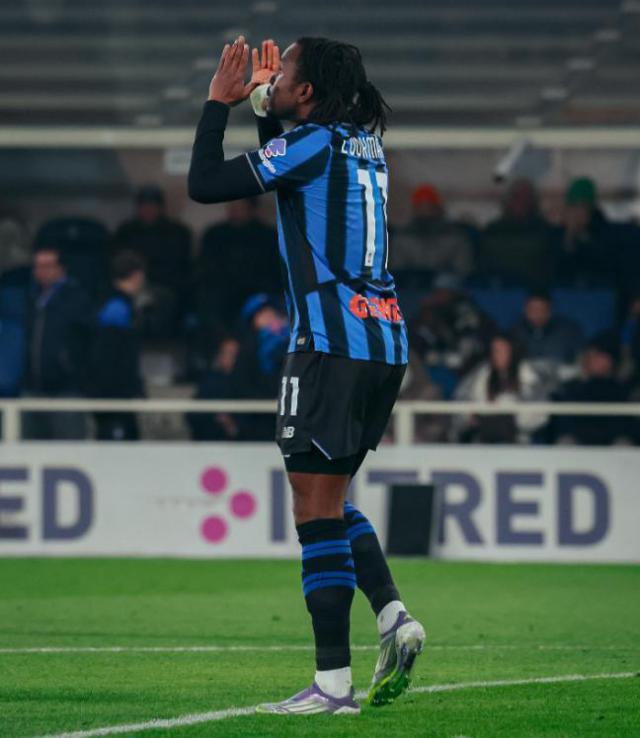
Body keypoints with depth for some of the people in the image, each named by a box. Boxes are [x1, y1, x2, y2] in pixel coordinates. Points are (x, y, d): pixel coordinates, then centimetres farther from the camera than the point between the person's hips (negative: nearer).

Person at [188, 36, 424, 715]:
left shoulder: (312, 143, -9)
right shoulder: (364, 144, 15)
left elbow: (204, 183, -9)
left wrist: (218, 102, 2)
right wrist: (261, 107, 31)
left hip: (331, 341, -9)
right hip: (385, 341, 9)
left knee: (317, 510, -6)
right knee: (330, 502, 20)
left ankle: (333, 683, -8)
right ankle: (393, 616, 2)